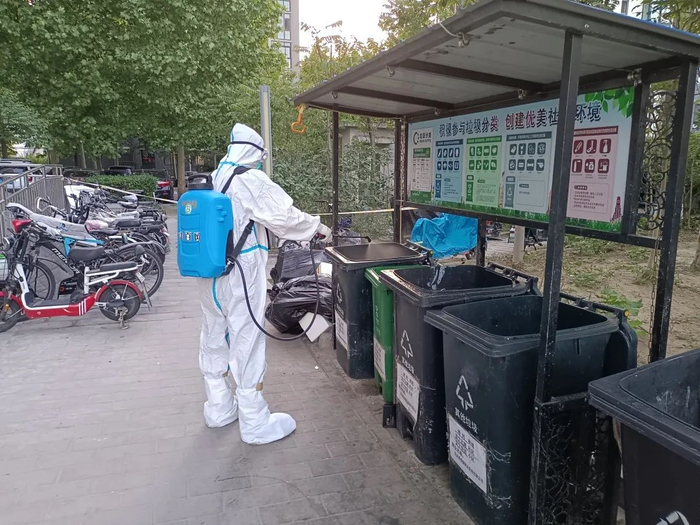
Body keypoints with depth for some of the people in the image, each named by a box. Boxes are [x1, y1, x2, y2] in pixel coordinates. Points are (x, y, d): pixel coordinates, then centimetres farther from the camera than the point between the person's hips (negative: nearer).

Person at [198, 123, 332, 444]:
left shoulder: (213, 180, 10)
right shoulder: (252, 181, -13)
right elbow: (284, 216, -13)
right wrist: (318, 228, 3)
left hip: (210, 274, 8)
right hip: (241, 275, -8)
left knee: (214, 338, 17)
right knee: (246, 343, -1)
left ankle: (218, 409, 33)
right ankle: (255, 424, 11)